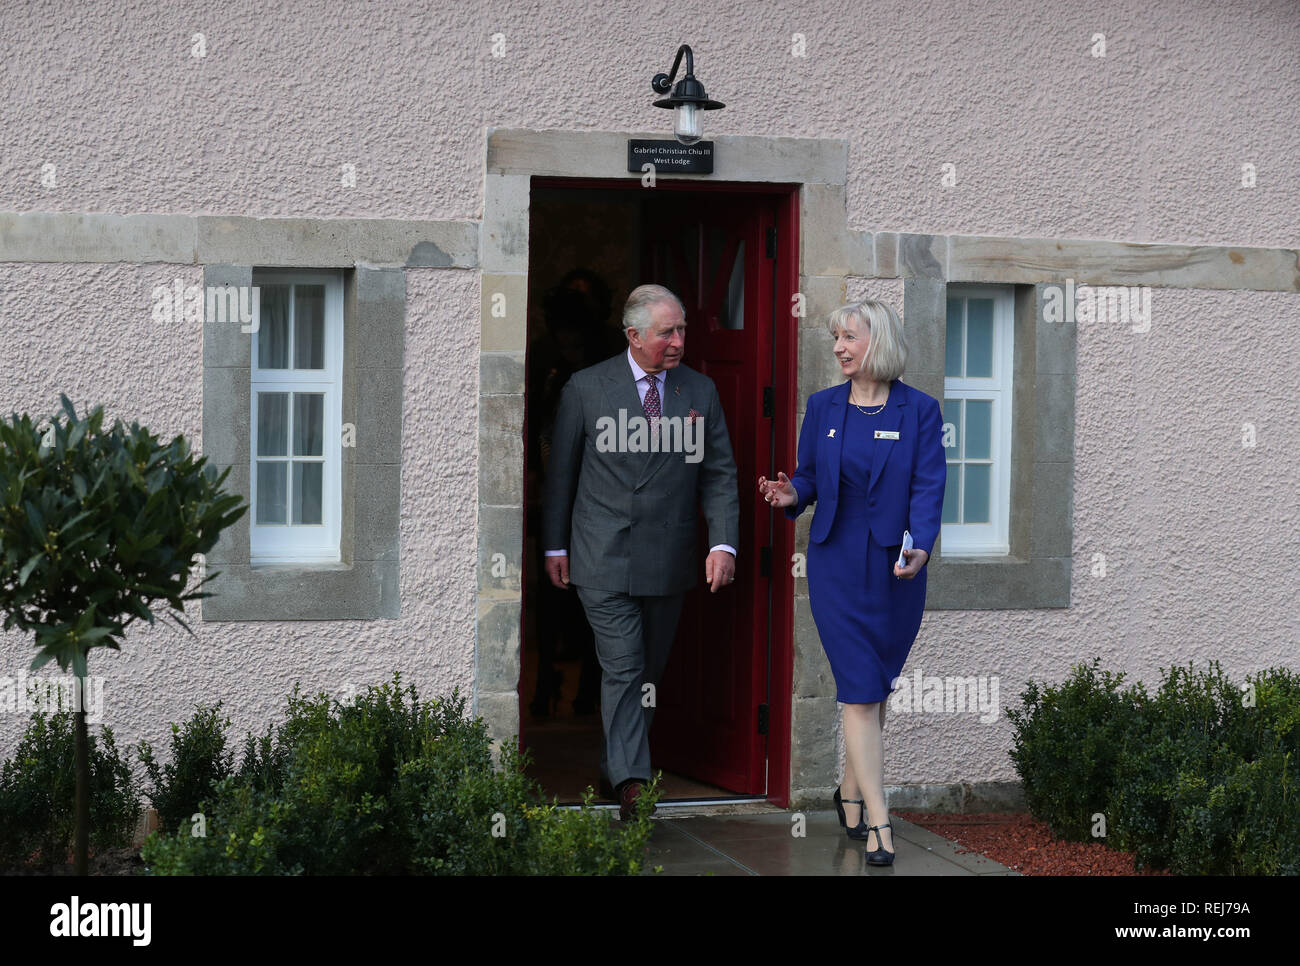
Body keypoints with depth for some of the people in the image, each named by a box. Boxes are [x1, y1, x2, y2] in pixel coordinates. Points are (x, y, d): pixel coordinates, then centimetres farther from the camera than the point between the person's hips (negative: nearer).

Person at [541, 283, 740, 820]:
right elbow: (560, 472, 5)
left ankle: (614, 767, 27)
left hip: (668, 563, 3)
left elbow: (719, 473, 5)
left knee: (649, 671, 11)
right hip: (603, 558, -3)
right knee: (623, 670, -10)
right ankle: (631, 783, -12)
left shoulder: (701, 392, 6)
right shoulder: (586, 388, -1)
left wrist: (724, 542, -7)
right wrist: (555, 546, 4)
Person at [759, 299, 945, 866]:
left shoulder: (918, 410, -2)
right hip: (837, 565, 0)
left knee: (877, 687, 9)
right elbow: (810, 476, 10)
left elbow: (928, 485, -9)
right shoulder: (823, 407, 5)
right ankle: (878, 824, -9)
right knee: (859, 690, -7)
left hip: (897, 565, 0)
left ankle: (850, 792, 29)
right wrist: (791, 495, -13)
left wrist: (920, 547, -25)